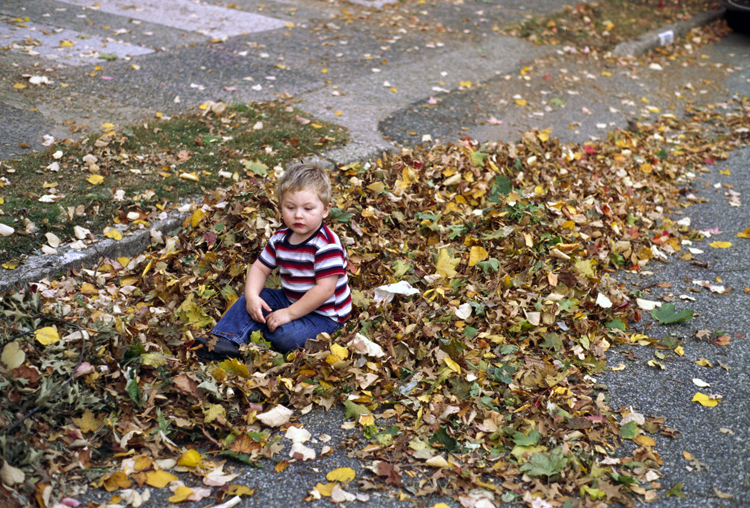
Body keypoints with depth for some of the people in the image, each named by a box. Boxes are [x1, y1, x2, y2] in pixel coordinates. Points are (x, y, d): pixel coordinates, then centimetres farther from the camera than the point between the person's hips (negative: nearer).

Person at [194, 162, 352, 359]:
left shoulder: (326, 245, -25)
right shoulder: (281, 238, 1)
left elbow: (325, 289, -29)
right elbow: (260, 268, 7)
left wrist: (290, 313, -26)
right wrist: (252, 296, -14)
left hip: (323, 314, -8)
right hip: (290, 300, 8)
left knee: (285, 335, -30)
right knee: (248, 300, -2)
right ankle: (225, 341, -13)